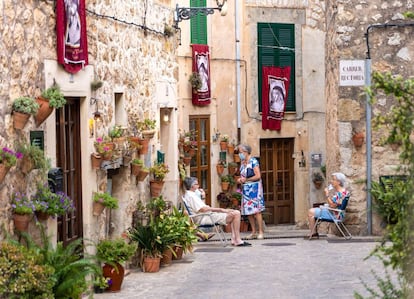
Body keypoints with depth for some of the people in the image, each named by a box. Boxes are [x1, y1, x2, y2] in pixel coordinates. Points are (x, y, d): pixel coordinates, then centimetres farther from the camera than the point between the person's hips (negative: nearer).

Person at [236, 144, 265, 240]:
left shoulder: (253, 161, -10)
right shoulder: (243, 163, 14)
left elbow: (258, 176, -15)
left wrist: (246, 180, -12)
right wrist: (240, 180, 4)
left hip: (254, 188, -8)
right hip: (246, 189, 8)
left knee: (256, 211, -10)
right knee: (248, 212, 4)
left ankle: (260, 232, -8)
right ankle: (253, 232, 11)